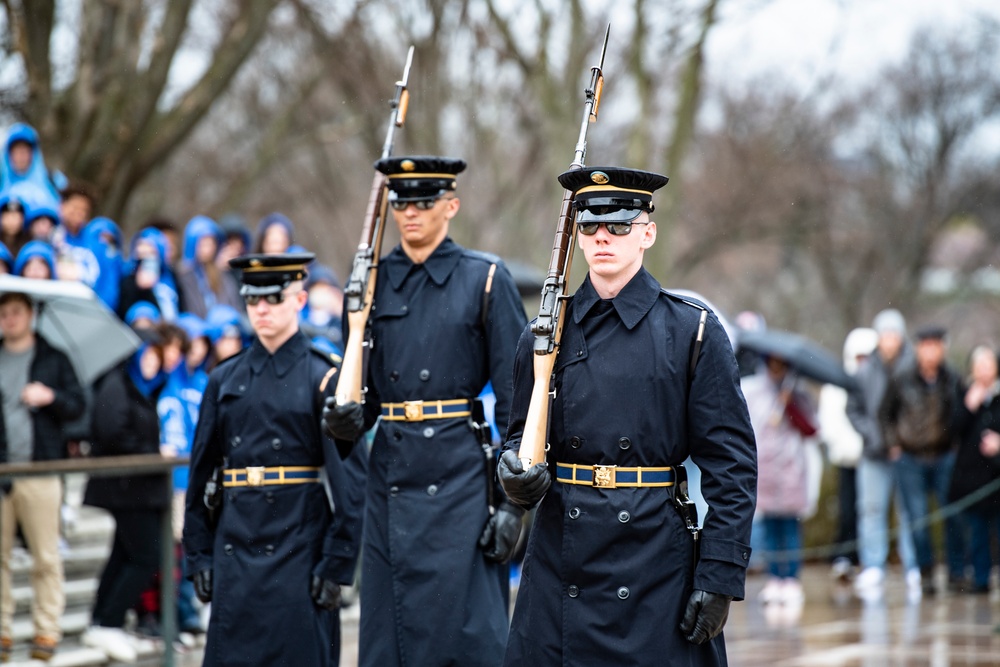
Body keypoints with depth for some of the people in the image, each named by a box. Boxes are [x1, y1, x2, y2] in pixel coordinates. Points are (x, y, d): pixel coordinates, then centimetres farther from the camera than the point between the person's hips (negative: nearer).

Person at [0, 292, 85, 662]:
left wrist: (51, 397, -11)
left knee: (46, 557, -2)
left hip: (39, 472, -2)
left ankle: (47, 629, 5)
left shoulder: (53, 360, 10)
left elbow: (77, 405, 6)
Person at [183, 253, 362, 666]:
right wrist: (199, 555, 8)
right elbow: (201, 472, 13)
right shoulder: (224, 380, 10)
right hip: (235, 551, 4)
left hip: (300, 550, -4)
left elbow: (346, 476, -5)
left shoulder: (323, 379, -1)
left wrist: (336, 565, -10)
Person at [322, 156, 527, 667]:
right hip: (390, 476, 4)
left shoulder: (485, 279, -1)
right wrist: (346, 418, -7)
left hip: (460, 474, -4)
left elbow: (515, 399, -4)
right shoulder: (373, 282, 11)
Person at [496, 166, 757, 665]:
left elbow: (732, 467, -3)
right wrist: (516, 474, -7)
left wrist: (719, 580, -10)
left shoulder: (693, 332, -1)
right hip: (558, 568, 3)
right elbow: (521, 435, 18)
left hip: (656, 570, -3)